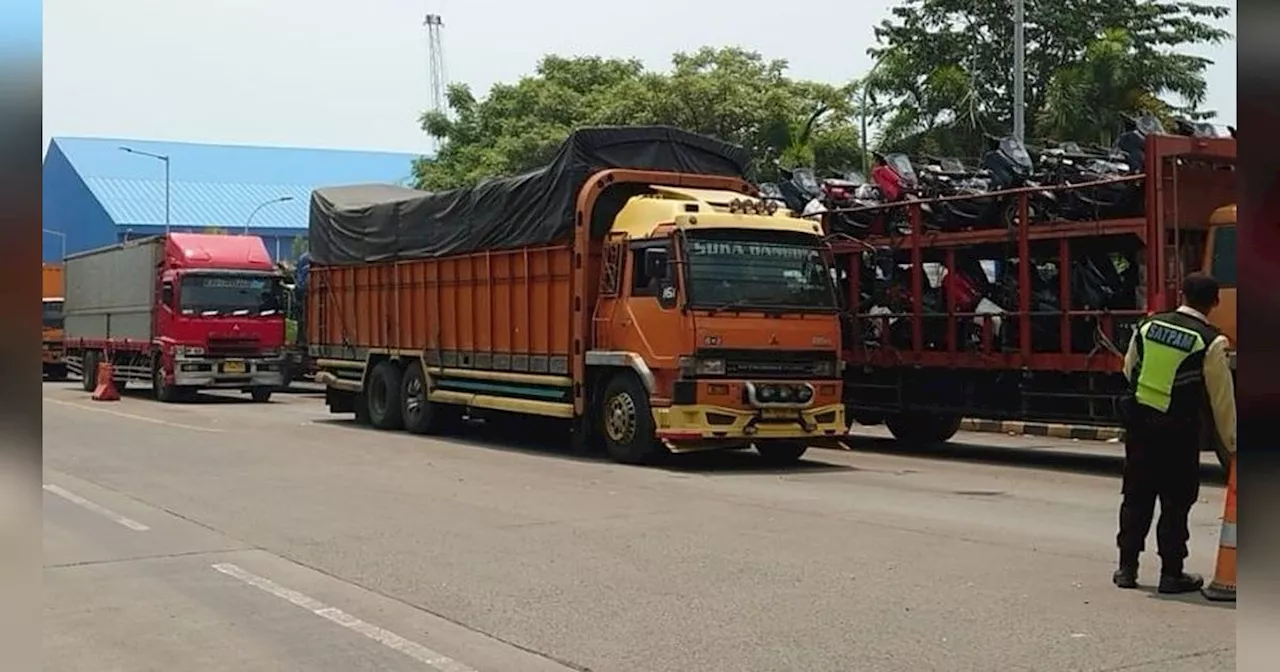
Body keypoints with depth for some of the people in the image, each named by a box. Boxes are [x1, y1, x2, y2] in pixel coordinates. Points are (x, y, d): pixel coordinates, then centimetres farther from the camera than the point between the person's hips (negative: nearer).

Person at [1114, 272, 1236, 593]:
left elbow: (1130, 370, 14)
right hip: (1179, 431, -4)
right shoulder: (1211, 342, -11)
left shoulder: (1148, 326, 1)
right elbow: (1222, 399, -5)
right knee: (1176, 502, 6)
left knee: (1137, 496, 13)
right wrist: (1231, 443, 5)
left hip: (1139, 422, 4)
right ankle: (1171, 573, 12)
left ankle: (1127, 567, 18)